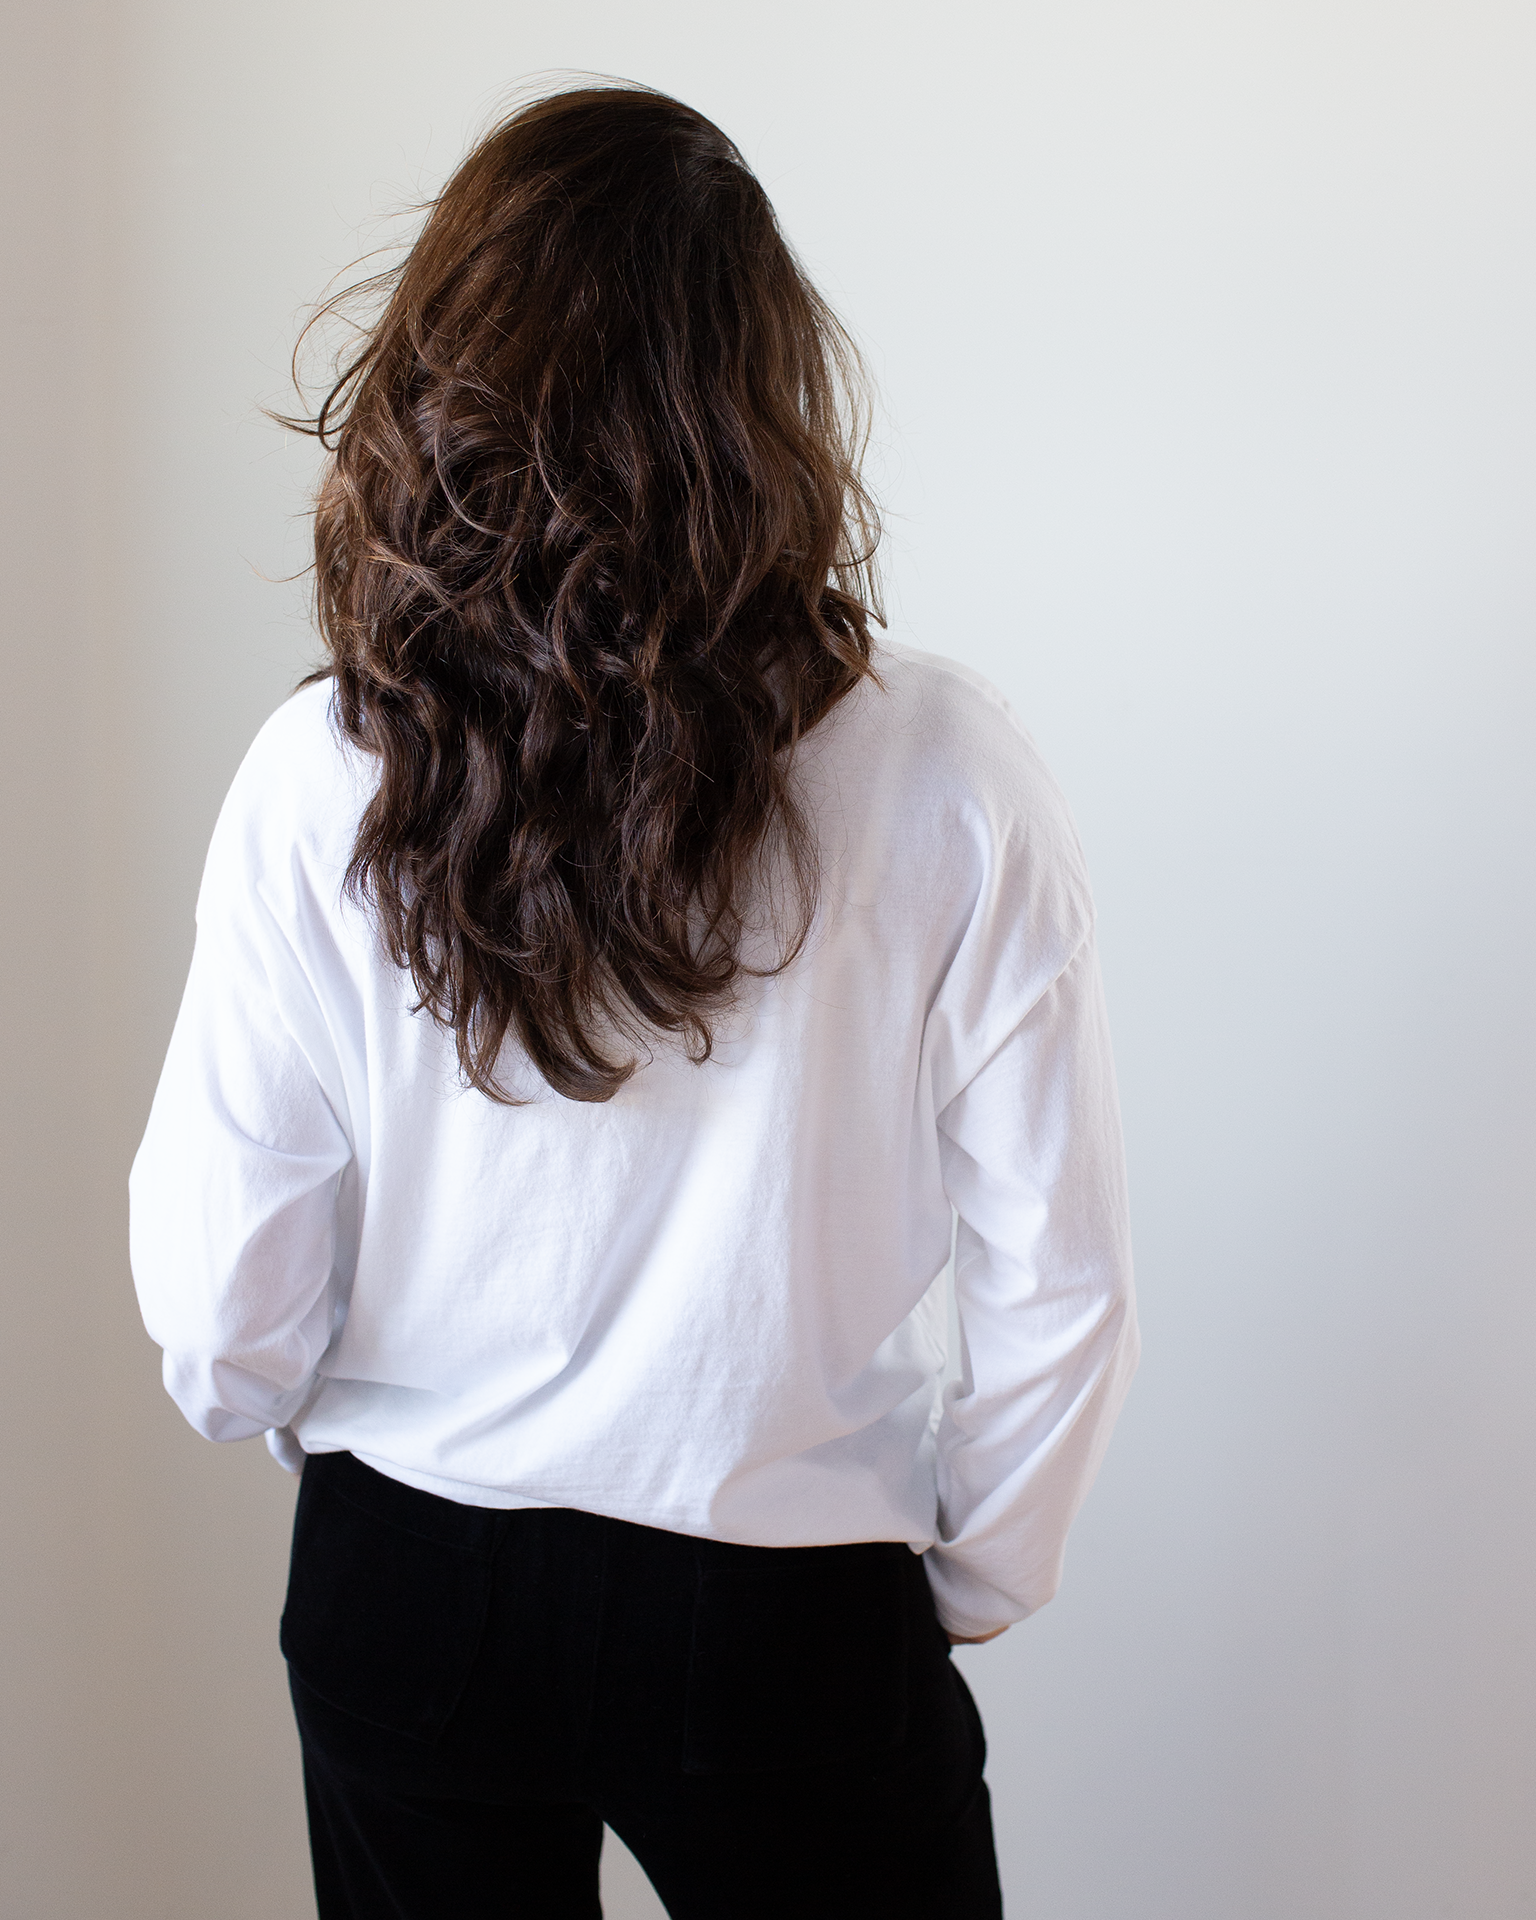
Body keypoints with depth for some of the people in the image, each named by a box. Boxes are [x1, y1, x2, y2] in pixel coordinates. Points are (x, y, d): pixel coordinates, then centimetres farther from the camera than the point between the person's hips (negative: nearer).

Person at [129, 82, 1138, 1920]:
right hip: (791, 1617, 0)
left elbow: (224, 1331, -10)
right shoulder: (942, 781, -17)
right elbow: (1060, 1287, -11)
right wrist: (971, 1578, 7)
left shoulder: (318, 782, -16)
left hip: (405, 1595, 1)